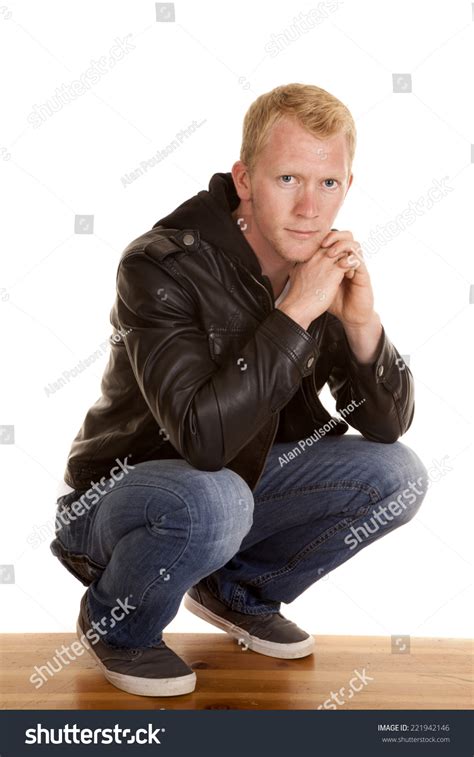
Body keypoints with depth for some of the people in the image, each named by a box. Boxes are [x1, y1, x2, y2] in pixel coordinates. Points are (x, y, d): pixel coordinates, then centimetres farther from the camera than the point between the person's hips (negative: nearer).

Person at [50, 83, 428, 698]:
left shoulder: (327, 269, -7)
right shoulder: (161, 266, -26)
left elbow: (388, 425, -7)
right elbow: (203, 436, -37)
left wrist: (362, 323, -24)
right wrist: (295, 313, -35)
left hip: (240, 485, 6)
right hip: (116, 501, -5)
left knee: (398, 475, -9)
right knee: (213, 499, -38)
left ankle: (236, 591, 12)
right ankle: (114, 622, -4)